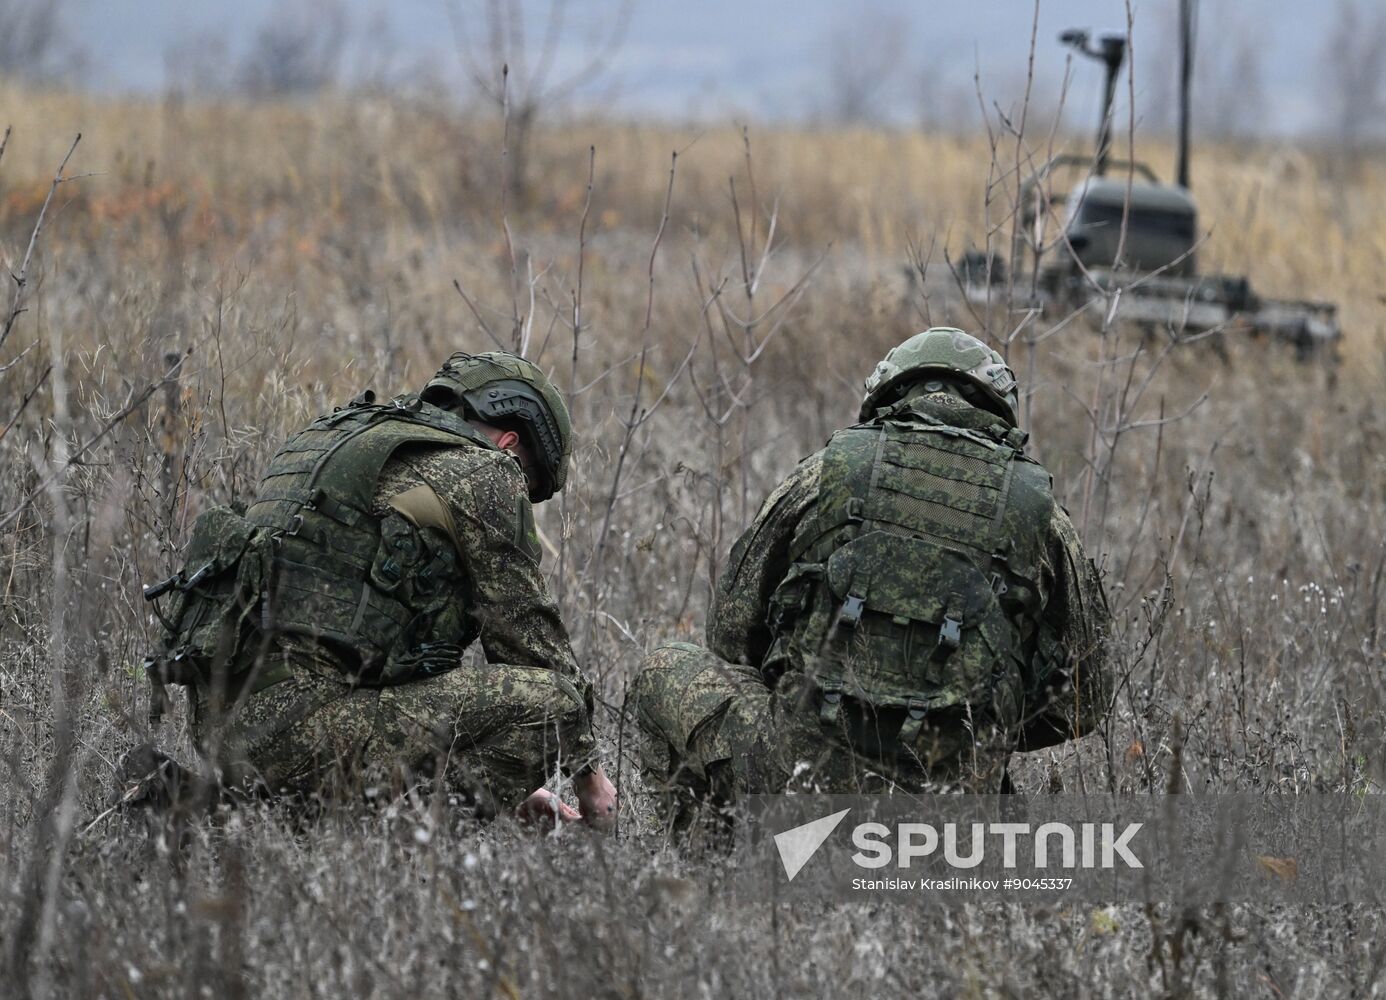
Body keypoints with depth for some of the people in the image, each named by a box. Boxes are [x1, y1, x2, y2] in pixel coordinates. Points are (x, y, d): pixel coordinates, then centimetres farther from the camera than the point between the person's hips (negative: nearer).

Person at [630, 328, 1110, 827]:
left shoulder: (825, 472, 8)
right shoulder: (1041, 515, 9)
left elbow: (733, 633, 15)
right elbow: (1082, 701, 13)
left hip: (801, 768, -2)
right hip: (951, 793, 2)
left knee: (667, 672, 24)